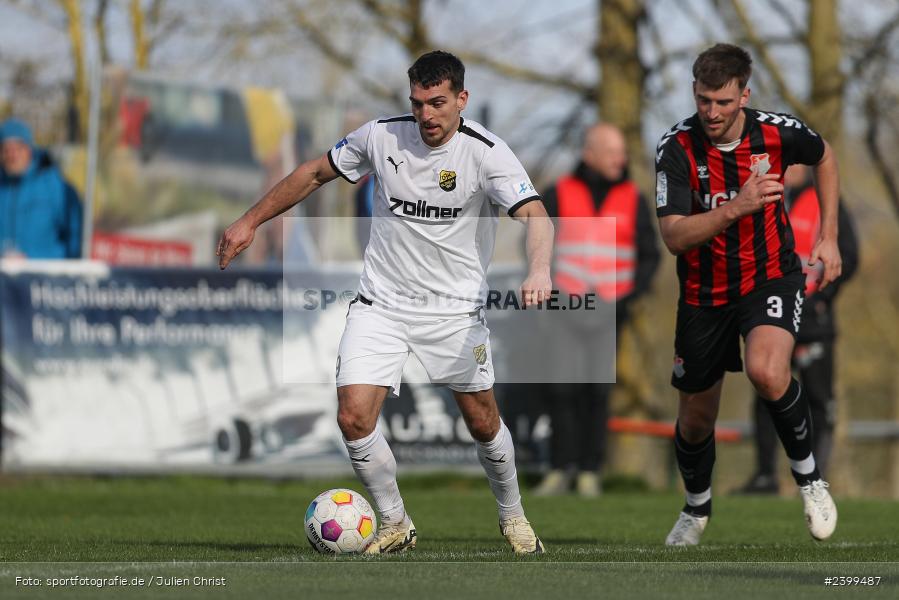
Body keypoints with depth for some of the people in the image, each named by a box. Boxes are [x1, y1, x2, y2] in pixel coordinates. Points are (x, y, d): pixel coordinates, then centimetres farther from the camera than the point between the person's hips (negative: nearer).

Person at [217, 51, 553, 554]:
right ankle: (396, 526, 7)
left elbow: (536, 216, -25)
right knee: (354, 417, -13)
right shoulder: (382, 137, -5)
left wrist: (539, 271, -45)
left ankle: (514, 518, 34)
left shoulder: (486, 153, -14)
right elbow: (316, 173, 10)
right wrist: (250, 222, 11)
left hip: (455, 309, -2)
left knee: (483, 422, 6)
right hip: (381, 304, 2)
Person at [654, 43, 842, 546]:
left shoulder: (778, 132, -14)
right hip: (705, 293, 1)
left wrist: (828, 238, 7)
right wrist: (737, 207, -39)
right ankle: (697, 508, 44)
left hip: (771, 278, -1)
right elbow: (675, 236, -25)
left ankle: (808, 475, -8)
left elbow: (824, 157, 10)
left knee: (767, 372, -32)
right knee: (697, 417, 13)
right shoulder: (678, 148, -19)